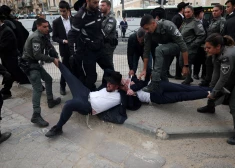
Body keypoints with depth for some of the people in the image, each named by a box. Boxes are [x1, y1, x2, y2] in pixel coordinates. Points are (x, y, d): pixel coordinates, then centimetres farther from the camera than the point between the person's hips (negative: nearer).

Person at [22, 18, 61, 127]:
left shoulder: (43, 36, 9)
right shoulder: (35, 38, -20)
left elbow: (50, 48, 6)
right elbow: (38, 55, -27)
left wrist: (57, 58, -12)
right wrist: (53, 60, -20)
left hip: (35, 63, 10)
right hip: (29, 64, -10)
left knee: (48, 79, 20)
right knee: (38, 88, -17)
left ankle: (50, 101, 34)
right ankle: (36, 116, -16)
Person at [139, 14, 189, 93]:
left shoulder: (168, 26, -34)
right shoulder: (149, 34, -17)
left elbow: (182, 45, -31)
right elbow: (146, 51, -9)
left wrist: (186, 65, -30)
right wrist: (144, 70, -9)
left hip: (176, 45, -6)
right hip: (164, 48, 6)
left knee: (159, 50, -33)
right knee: (162, 71, -1)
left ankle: (154, 84, -32)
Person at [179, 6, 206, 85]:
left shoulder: (196, 22, -9)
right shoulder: (184, 22, 15)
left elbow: (202, 35, -15)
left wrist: (193, 45, -16)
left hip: (190, 48, -8)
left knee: (187, 64, -4)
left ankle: (188, 80, 13)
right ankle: (188, 78, 28)